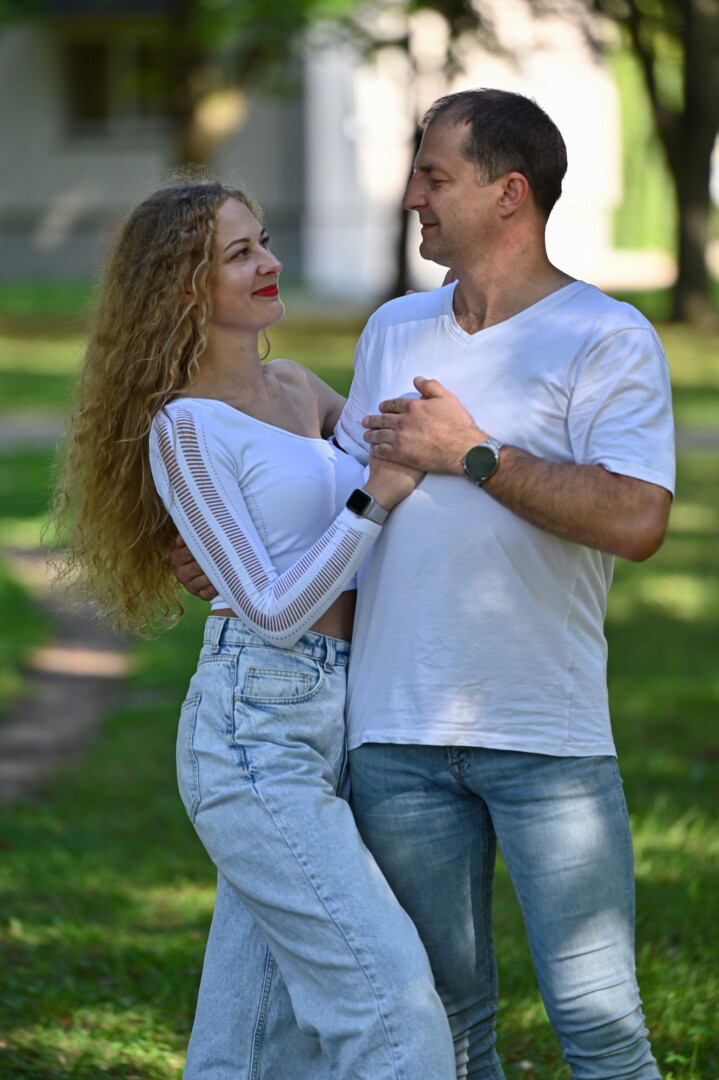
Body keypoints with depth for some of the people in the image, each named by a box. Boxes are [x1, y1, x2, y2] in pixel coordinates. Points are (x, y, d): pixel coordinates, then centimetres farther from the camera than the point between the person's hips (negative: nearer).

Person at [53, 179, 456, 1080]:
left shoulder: (297, 390, 14)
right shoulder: (184, 429, -8)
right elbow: (271, 609, -14)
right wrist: (376, 498, -17)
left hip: (328, 722, 8)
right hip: (256, 732, -8)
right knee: (392, 993, -15)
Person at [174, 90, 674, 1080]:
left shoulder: (608, 339, -4)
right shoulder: (393, 331, 15)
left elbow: (636, 520, -19)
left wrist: (474, 453, -14)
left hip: (548, 735, -5)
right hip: (399, 734, 5)